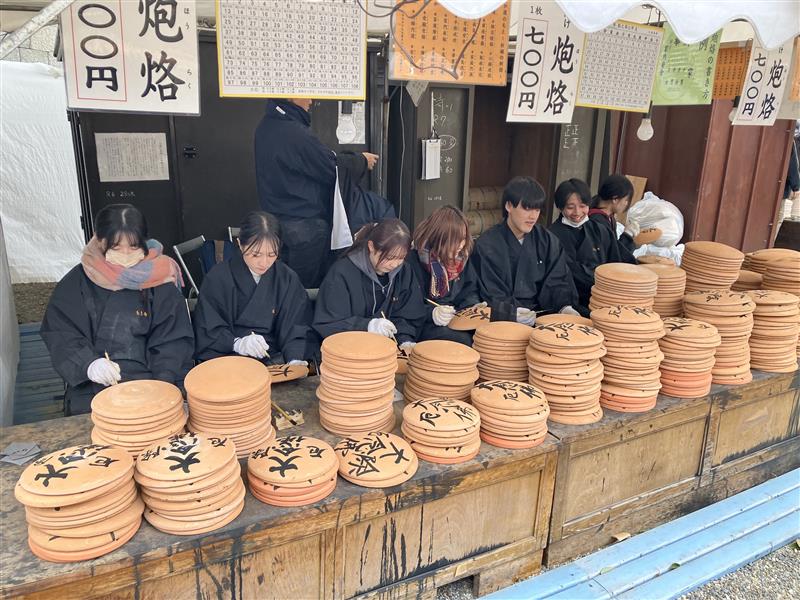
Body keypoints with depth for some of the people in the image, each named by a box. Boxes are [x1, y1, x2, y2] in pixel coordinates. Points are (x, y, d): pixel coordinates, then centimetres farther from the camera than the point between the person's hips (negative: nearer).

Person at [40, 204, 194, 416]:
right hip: (92, 387, 1)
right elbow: (58, 334, 2)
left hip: (149, 381, 0)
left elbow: (174, 340, 0)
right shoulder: (76, 282, 6)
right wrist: (88, 364, -17)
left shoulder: (160, 281, 3)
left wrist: (163, 381, -16)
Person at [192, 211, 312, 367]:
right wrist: (237, 343, -22)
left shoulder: (288, 279, 2)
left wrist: (294, 360, -19)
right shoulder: (217, 278, -4)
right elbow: (206, 332, -2)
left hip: (273, 358, 2)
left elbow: (295, 331, 1)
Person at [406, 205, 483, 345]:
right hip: (423, 326, -6)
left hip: (457, 320, 6)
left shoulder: (461, 257, 6)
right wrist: (431, 313, -28)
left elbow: (470, 291, 13)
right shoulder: (413, 260, -13)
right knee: (462, 340, -30)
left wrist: (473, 307, -8)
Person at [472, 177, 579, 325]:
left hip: (541, 315, 5)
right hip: (504, 319, -4)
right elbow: (491, 295, -10)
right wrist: (514, 313, -28)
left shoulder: (548, 241, 8)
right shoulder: (486, 245, -7)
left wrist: (565, 306, -14)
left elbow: (557, 282, 6)